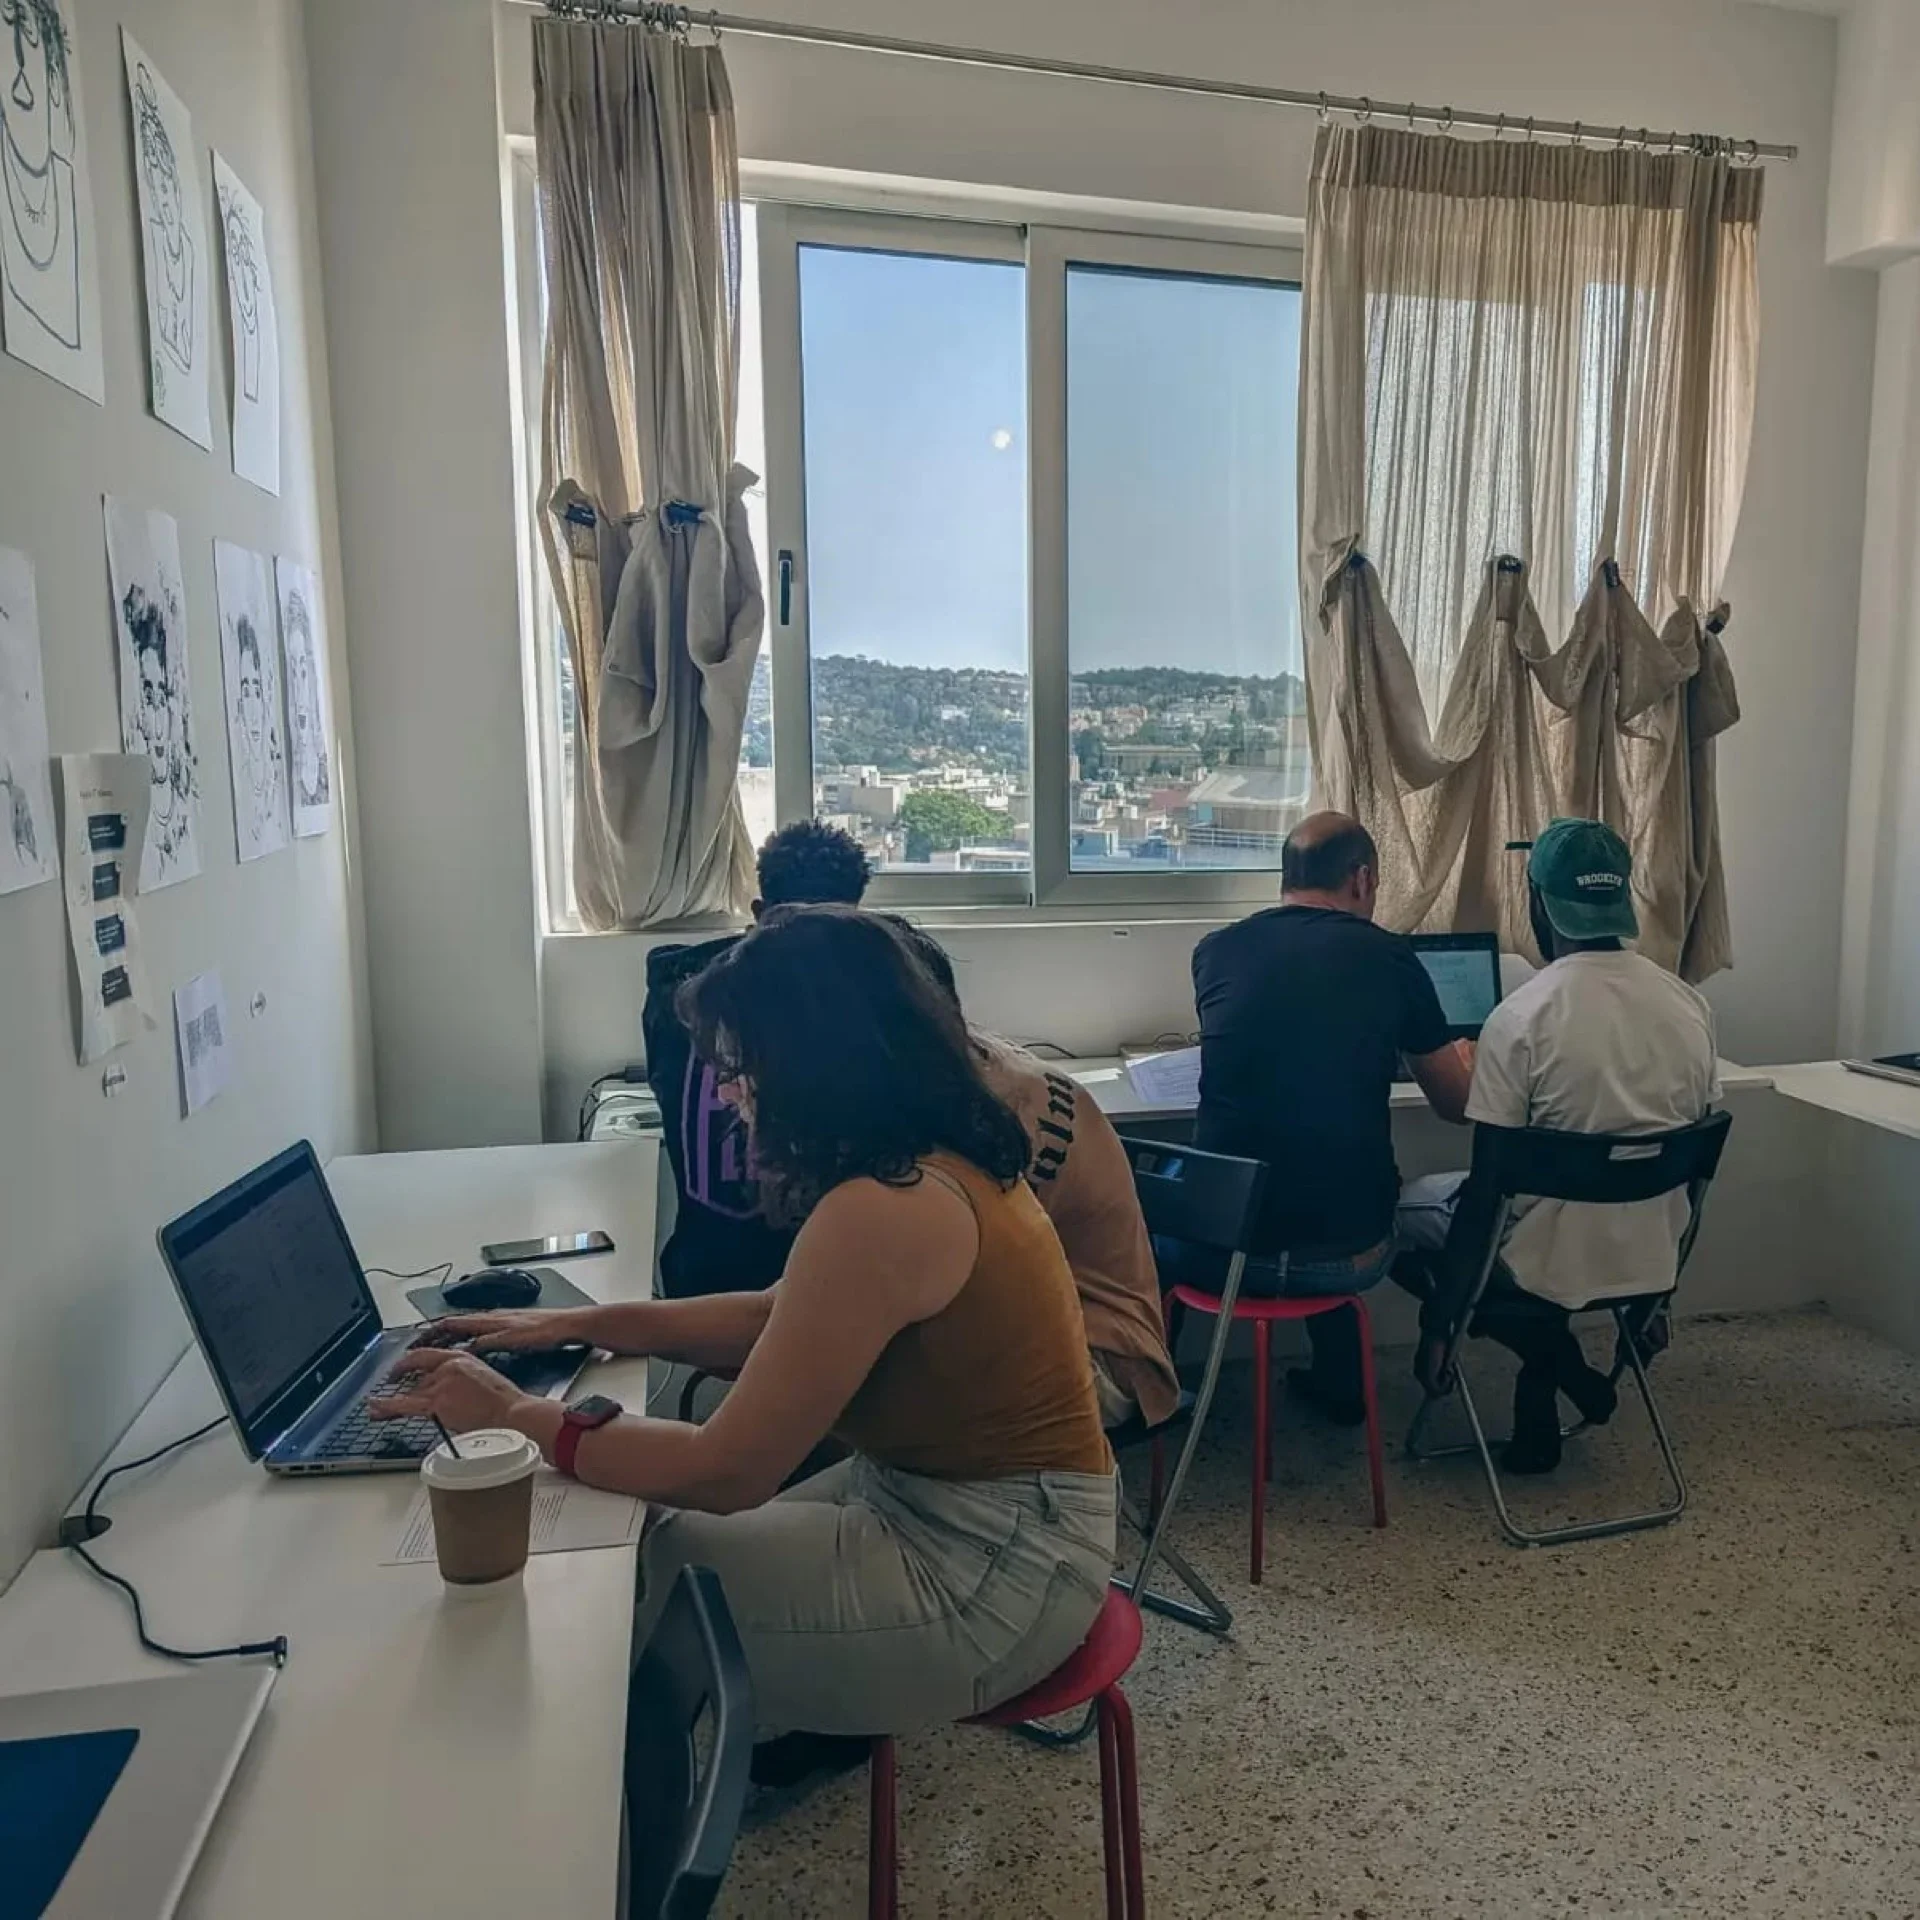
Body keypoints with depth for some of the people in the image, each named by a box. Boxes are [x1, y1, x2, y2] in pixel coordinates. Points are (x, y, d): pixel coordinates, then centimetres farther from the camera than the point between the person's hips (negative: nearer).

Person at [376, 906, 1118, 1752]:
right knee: (663, 1541, 14)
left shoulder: (880, 1212, -28)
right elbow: (784, 1319, 14)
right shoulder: (934, 1157, 2)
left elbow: (725, 1472, -22)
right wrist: (587, 1323, 9)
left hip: (988, 1575, -8)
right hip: (995, 1522, 8)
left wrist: (515, 1415, -12)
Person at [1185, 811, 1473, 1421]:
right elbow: (1458, 1105, 10)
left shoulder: (1215, 951, 1)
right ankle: (1338, 1386, 43)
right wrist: (1462, 1059, 34)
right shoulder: (1390, 958, -2)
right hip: (1349, 1256, 1)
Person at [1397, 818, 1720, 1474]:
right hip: (1655, 1256, 6)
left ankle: (1550, 1350, 4)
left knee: (1408, 1206, 19)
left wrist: (1441, 1323, -8)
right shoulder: (1691, 1005, -3)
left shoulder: (1521, 1015, -20)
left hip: (1556, 1259, -5)